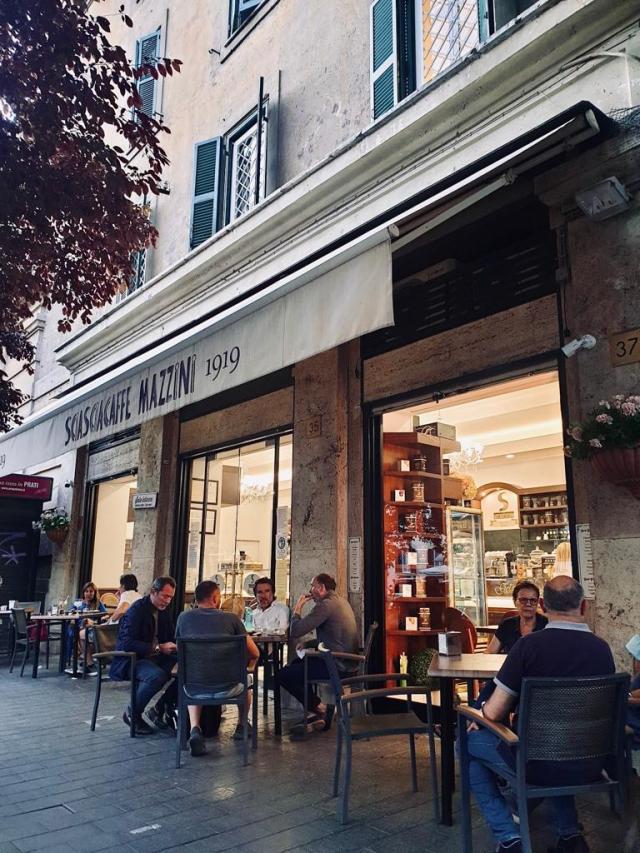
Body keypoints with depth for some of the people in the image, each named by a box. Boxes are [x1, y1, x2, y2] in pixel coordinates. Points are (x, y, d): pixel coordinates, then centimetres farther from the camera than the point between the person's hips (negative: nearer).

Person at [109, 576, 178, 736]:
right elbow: (127, 643, -24)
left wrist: (174, 646, -8)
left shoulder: (164, 610, 8)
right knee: (157, 675, -35)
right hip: (131, 659, -7)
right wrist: (158, 648, -29)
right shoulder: (137, 609, -15)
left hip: (155, 657, 7)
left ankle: (162, 708, 3)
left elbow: (171, 637, 17)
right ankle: (132, 713, -10)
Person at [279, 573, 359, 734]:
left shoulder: (326, 605, -18)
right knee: (296, 663, 23)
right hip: (345, 660, 10)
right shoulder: (341, 601, 13)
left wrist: (297, 608, -5)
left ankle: (318, 707, 8)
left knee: (284, 675, -6)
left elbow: (294, 632, -21)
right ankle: (318, 715, 19)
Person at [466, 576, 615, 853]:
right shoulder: (603, 648, -4)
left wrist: (479, 718, 10)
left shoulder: (529, 644, -19)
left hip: (540, 766, -5)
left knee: (469, 742, 17)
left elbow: (493, 713, -15)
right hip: (591, 767, 5)